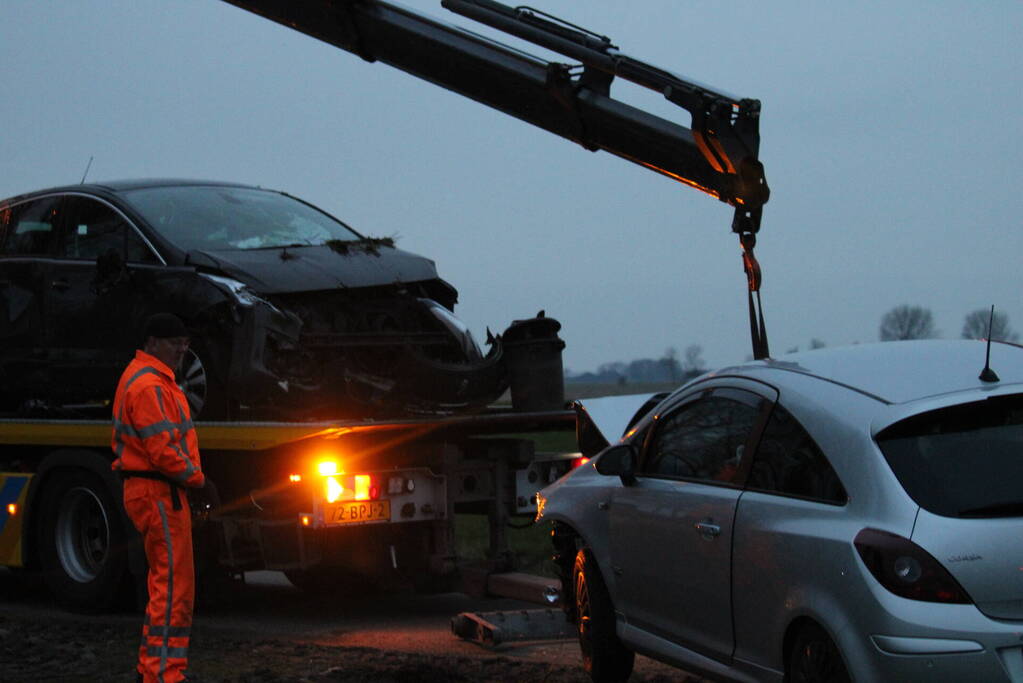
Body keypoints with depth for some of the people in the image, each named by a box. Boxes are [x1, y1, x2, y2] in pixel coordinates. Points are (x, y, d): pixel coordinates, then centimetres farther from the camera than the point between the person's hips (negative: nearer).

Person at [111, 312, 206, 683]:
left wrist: (190, 473, 10)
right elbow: (162, 450, -24)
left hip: (155, 492, 11)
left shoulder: (150, 378, 18)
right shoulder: (149, 386, -18)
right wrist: (195, 477, -10)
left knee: (164, 583, 18)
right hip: (159, 494, -11)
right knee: (173, 586, -11)